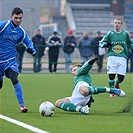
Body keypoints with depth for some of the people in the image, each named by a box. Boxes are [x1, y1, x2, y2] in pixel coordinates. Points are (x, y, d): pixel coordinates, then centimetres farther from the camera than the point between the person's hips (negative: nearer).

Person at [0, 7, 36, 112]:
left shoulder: (21, 32, 0)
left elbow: (29, 42, 13)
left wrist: (31, 49, -7)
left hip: (10, 60, 1)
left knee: (14, 79, -21)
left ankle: (22, 105, -21)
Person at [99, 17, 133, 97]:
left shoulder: (125, 34, 9)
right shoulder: (110, 34, 5)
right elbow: (101, 43, 7)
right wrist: (106, 44, -13)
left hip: (122, 57, 1)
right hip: (112, 57, -1)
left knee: (121, 77, -5)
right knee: (111, 75, -11)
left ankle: (117, 83, 31)